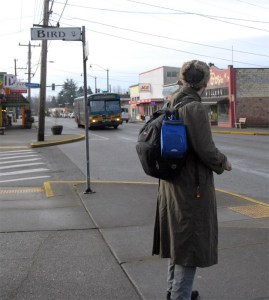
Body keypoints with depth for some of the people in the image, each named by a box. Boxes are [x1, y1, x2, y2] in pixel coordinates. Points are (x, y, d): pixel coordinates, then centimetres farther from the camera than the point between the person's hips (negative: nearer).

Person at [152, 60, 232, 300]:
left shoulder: (172, 105, 6)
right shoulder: (195, 108, -20)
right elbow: (205, 149, -22)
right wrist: (223, 163, -3)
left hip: (171, 182, 9)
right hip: (193, 185, -9)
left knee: (178, 237, 22)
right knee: (191, 242, 3)